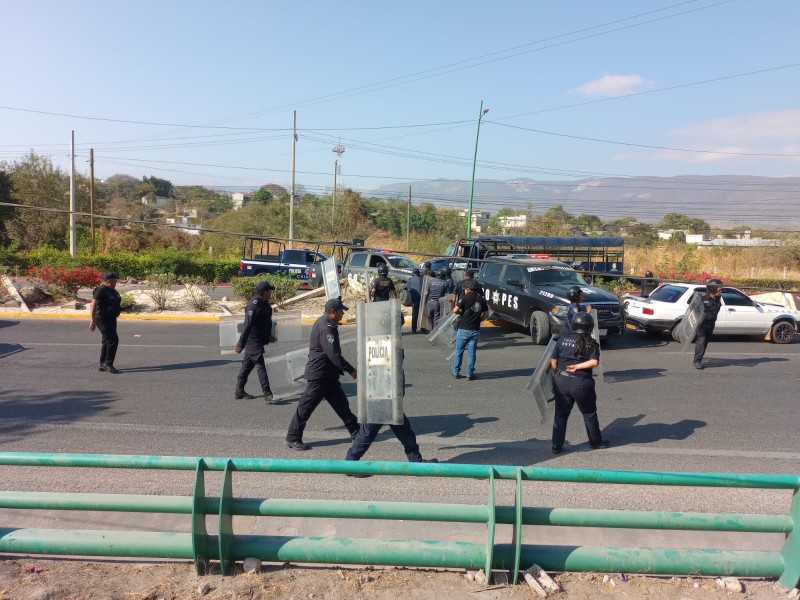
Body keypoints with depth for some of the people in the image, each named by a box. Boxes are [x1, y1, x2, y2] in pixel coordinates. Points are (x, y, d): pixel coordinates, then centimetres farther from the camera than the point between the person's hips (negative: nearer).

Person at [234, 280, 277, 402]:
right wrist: (241, 344, -27)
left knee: (247, 365, 16)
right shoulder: (254, 306, -23)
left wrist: (269, 335, 29)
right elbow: (247, 326, -27)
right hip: (253, 341, -10)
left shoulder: (264, 303, 7)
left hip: (259, 339, 10)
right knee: (260, 366, -9)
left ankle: (239, 391, 25)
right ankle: (267, 394, -8)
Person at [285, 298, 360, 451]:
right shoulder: (325, 328, -21)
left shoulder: (326, 323, 12)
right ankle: (292, 438, 11)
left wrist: (345, 369, 22)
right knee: (306, 406, 0)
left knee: (341, 403, 13)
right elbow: (334, 354, -27)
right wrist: (351, 370, -21)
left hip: (328, 374, 10)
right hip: (319, 374, -10)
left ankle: (356, 432, 19)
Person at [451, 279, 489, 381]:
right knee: (472, 352, 7)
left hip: (463, 329, -3)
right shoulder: (481, 300, 6)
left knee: (459, 351, 9)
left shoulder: (466, 298, -9)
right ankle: (470, 374, 8)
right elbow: (486, 314, 9)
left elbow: (455, 310, -15)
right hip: (475, 330, 3)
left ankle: (456, 372, 16)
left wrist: (460, 311, 5)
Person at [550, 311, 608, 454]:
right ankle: (596, 442, 32)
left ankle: (557, 445, 13)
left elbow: (553, 361, 3)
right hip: (581, 383, -3)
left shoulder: (563, 339, 2)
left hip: (561, 381, 3)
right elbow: (594, 362, -20)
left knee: (560, 414, 11)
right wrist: (578, 366, -12)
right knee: (589, 413, 17)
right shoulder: (591, 343, -6)